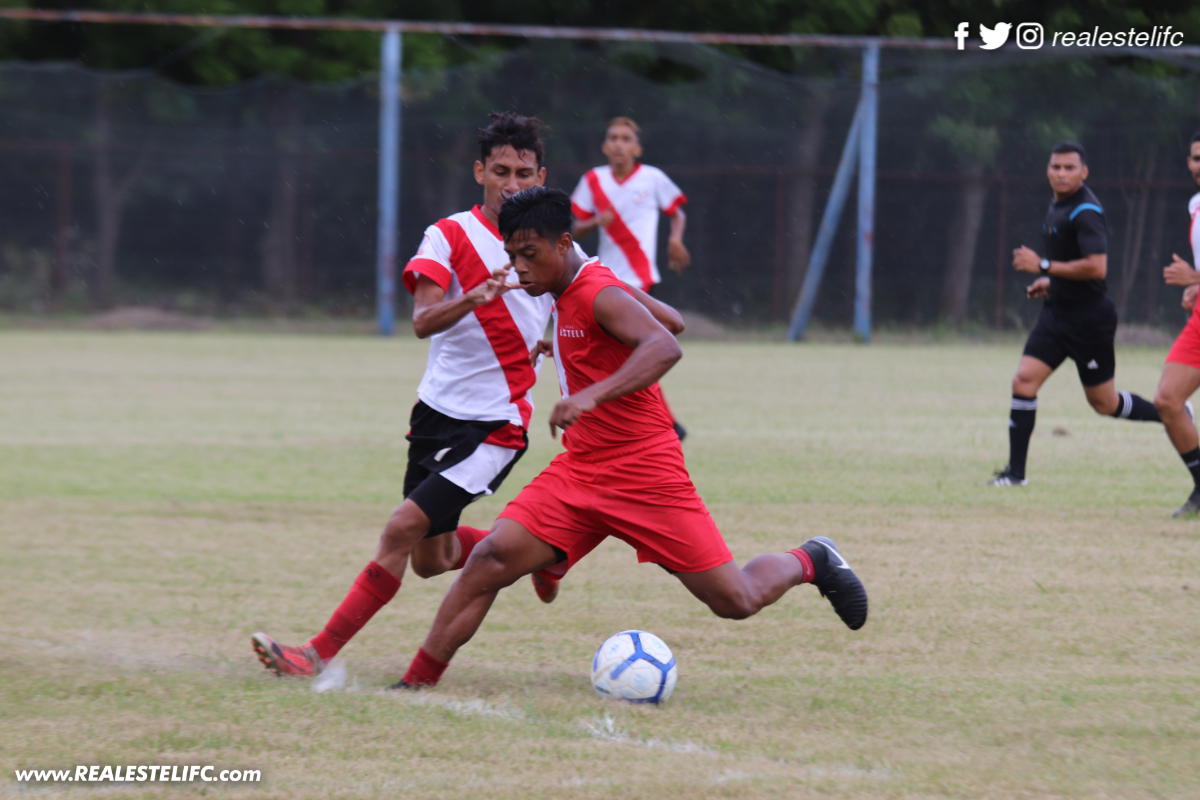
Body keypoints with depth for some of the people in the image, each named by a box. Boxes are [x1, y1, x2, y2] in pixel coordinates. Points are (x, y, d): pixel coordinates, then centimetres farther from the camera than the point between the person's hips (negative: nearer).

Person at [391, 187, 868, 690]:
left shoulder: (599, 295, -18)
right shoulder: (564, 294, 9)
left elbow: (665, 347, -37)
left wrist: (591, 395, -48)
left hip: (644, 476, -7)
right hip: (579, 472, 7)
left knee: (737, 601, -3)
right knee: (490, 559, -14)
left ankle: (810, 562, 29)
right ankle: (417, 684, -10)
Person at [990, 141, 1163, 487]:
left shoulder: (1085, 212, -20)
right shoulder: (1056, 205, 10)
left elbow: (1096, 267, -29)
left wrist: (1043, 267, -23)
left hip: (1089, 318, -8)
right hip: (1057, 312, 8)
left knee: (1103, 403, 4)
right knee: (1024, 381, -6)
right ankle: (1015, 472, -2)